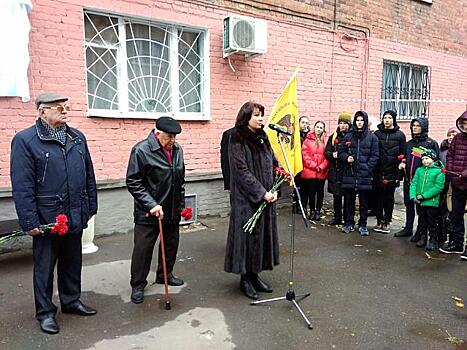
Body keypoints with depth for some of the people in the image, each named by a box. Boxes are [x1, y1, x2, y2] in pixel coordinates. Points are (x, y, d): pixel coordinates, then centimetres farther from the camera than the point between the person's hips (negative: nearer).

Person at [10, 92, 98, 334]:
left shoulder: (77, 137, 7)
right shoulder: (25, 140, -9)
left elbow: (89, 175, 12)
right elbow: (22, 186, -12)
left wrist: (91, 206, 11)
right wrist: (29, 221, -14)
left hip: (75, 216, 5)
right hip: (46, 218, -5)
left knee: (72, 262, 18)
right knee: (44, 267, 11)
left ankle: (72, 301, 36)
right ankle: (45, 312, 27)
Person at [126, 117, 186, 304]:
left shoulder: (177, 150, 5)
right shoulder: (141, 150, -15)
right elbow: (133, 182, -15)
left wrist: (181, 204, 15)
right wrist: (151, 205, -20)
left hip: (173, 211, 7)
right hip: (148, 212, -6)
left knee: (171, 245, 18)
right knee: (143, 248, 2)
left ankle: (165, 275, 39)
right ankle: (138, 285, 20)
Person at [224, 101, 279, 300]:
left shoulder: (263, 139, 11)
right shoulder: (237, 140, -10)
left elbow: (272, 166, 13)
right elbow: (242, 171, -16)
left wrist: (273, 190, -1)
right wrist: (262, 193, -18)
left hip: (266, 198, 7)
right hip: (246, 199, -7)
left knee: (263, 234, 11)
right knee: (248, 235, 1)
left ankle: (254, 275, 26)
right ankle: (245, 278, 16)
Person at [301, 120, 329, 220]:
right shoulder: (308, 140, 3)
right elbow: (305, 155, -3)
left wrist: (321, 167, -11)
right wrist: (314, 166, -9)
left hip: (322, 172, 1)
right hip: (309, 171, -1)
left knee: (320, 192, 7)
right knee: (311, 192, 5)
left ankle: (318, 211, 17)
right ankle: (312, 211, 17)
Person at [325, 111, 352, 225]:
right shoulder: (333, 136, 11)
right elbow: (326, 152, 11)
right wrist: (332, 154, -9)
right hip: (335, 171, 4)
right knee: (336, 195, 11)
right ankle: (337, 217, 23)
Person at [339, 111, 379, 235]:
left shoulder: (372, 137, 3)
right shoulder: (348, 136, 9)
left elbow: (375, 155, 0)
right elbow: (341, 150, 13)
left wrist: (367, 168, -11)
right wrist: (346, 157, -7)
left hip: (365, 175, -2)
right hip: (350, 173, 2)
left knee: (364, 202, 6)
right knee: (349, 200, 8)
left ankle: (363, 225, 16)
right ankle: (349, 223, 19)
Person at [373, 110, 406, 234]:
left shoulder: (400, 135, 4)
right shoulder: (377, 134, 6)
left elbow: (403, 154, 3)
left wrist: (400, 169, -4)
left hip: (392, 172, -1)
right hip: (378, 172, 1)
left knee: (389, 198, 7)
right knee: (378, 197, 5)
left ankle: (387, 221, 17)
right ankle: (379, 221, 16)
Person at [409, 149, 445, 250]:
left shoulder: (439, 171, -5)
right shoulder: (419, 170, 9)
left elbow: (438, 187, -13)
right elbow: (413, 184, 7)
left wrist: (424, 196, -18)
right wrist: (413, 196, -8)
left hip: (431, 202, -5)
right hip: (419, 202, 5)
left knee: (432, 223, 3)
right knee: (422, 222, 16)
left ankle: (433, 241, 13)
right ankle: (422, 238, 29)